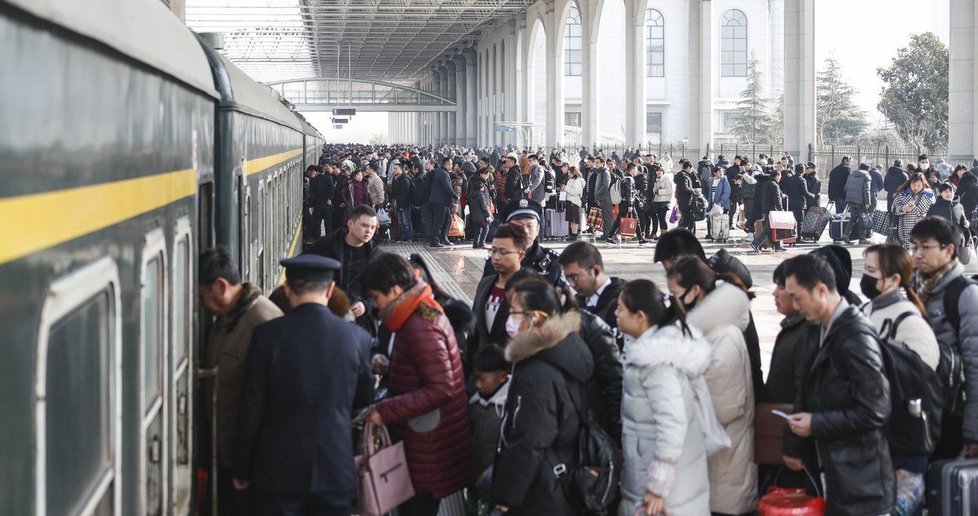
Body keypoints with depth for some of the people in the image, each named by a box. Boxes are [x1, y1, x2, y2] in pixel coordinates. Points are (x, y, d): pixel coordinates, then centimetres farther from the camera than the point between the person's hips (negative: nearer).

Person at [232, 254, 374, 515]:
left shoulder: (267, 335, -10)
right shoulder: (357, 337, -4)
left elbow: (251, 409, -6)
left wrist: (242, 470, 5)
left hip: (280, 469, -1)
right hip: (336, 469, 1)